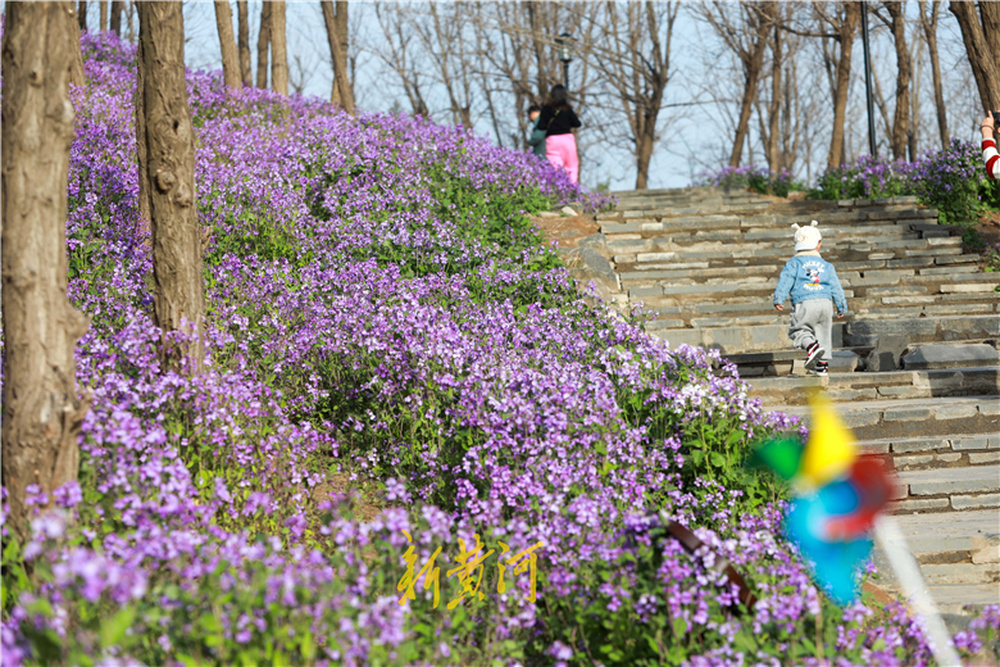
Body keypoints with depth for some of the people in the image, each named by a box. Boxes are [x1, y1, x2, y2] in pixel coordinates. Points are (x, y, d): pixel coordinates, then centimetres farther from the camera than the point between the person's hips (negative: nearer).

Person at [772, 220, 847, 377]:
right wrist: (841, 307, 26)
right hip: (826, 302, 4)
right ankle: (823, 364, 12)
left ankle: (812, 346, -29)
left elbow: (785, 281, -4)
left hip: (805, 303, -4)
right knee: (823, 333, 13)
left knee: (798, 330, 0)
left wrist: (779, 299, -7)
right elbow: (836, 287, 19)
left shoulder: (794, 263, 8)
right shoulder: (826, 266, 19)